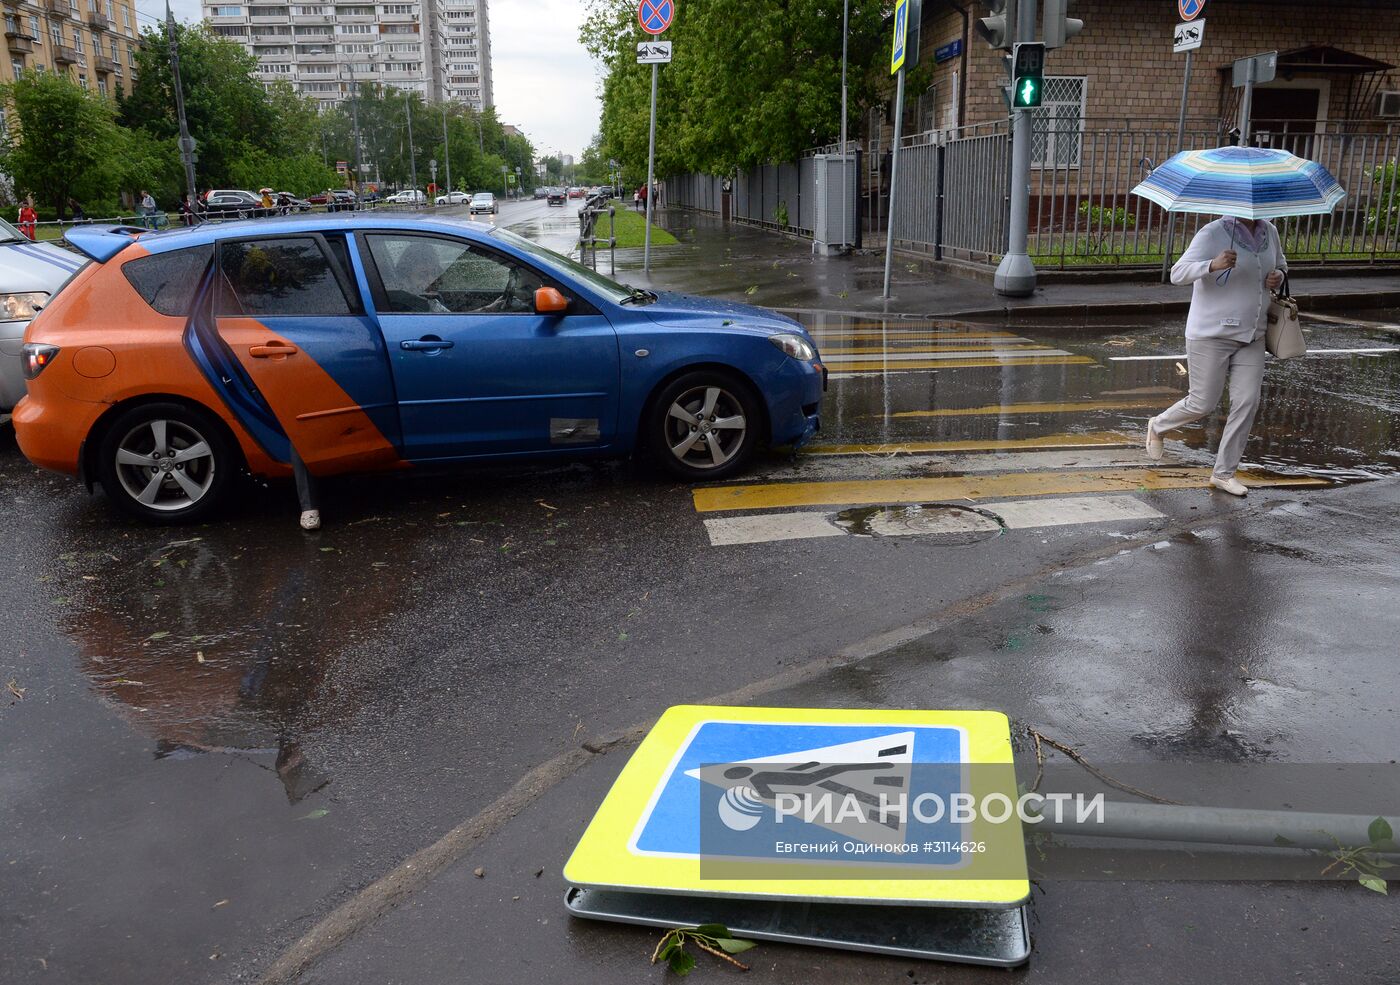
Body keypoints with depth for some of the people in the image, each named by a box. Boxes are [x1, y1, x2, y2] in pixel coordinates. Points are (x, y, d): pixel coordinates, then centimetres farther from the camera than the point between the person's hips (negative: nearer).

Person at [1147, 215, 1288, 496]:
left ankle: (1224, 473, 10)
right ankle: (1157, 426, 32)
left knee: (1247, 402, -2)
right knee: (1203, 404, -1)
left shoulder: (1269, 232, 8)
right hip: (1211, 335, -6)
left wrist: (1278, 276, 2)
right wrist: (1213, 265, -39)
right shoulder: (1213, 233, -12)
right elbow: (1177, 274, -20)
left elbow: (1281, 263, 27)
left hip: (1252, 336, 6)